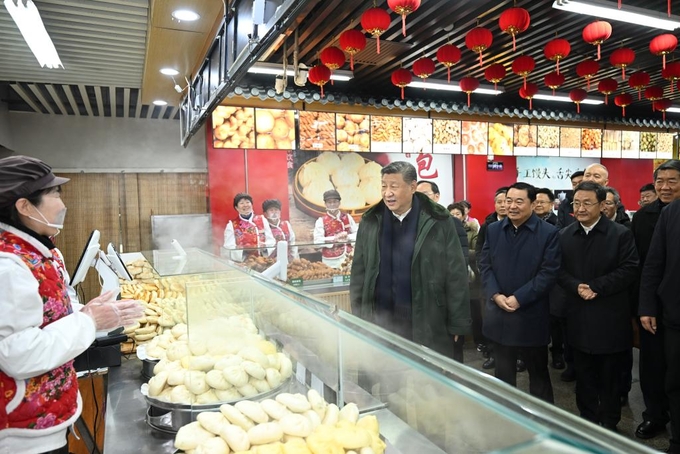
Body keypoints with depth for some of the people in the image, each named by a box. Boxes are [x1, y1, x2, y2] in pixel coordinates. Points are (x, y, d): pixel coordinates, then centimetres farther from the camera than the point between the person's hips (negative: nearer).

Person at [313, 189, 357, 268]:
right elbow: (318, 241, -12)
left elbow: (357, 234, 6)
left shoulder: (347, 217, 7)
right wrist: (335, 238, -21)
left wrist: (347, 237, -14)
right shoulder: (321, 221, -3)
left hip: (348, 258, 3)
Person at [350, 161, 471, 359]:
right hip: (380, 323, 2)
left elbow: (455, 276, -4)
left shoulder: (438, 222, -7)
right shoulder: (370, 222, 0)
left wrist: (457, 324, -4)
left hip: (427, 325, -2)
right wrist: (358, 321, 5)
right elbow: (359, 274, 6)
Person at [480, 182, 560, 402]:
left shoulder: (548, 233, -7)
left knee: (538, 372, 15)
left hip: (531, 316, -3)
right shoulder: (493, 230, 5)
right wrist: (496, 295, -11)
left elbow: (549, 272, -12)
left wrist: (519, 298, -17)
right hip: (499, 314, 3)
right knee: (503, 373, 16)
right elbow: (484, 265, 4)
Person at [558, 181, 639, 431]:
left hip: (610, 316, -3)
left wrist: (595, 287, -18)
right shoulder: (564, 235, 6)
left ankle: (609, 424, 27)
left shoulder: (621, 234, -5)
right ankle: (587, 420, 28)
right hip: (579, 315, 3)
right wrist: (576, 287, -15)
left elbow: (629, 270, -11)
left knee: (610, 375, 10)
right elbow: (559, 271, 4)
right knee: (584, 374, 13)